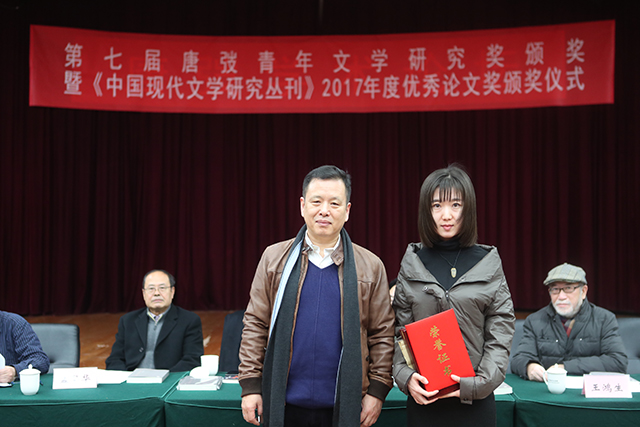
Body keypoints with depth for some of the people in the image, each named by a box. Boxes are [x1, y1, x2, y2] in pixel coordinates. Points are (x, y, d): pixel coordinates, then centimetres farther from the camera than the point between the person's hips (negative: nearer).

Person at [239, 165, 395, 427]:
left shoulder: (370, 267, 3)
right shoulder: (274, 258, 3)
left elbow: (383, 334, 4)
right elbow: (255, 324, 3)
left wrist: (378, 390, -2)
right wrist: (250, 385, -1)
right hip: (282, 405, 1)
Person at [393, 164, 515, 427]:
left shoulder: (489, 263, 0)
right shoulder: (412, 264, 3)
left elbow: (500, 335, -2)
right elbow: (399, 331, 2)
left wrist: (479, 383, -12)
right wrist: (405, 376, -12)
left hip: (475, 399, -1)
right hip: (423, 398, 1)